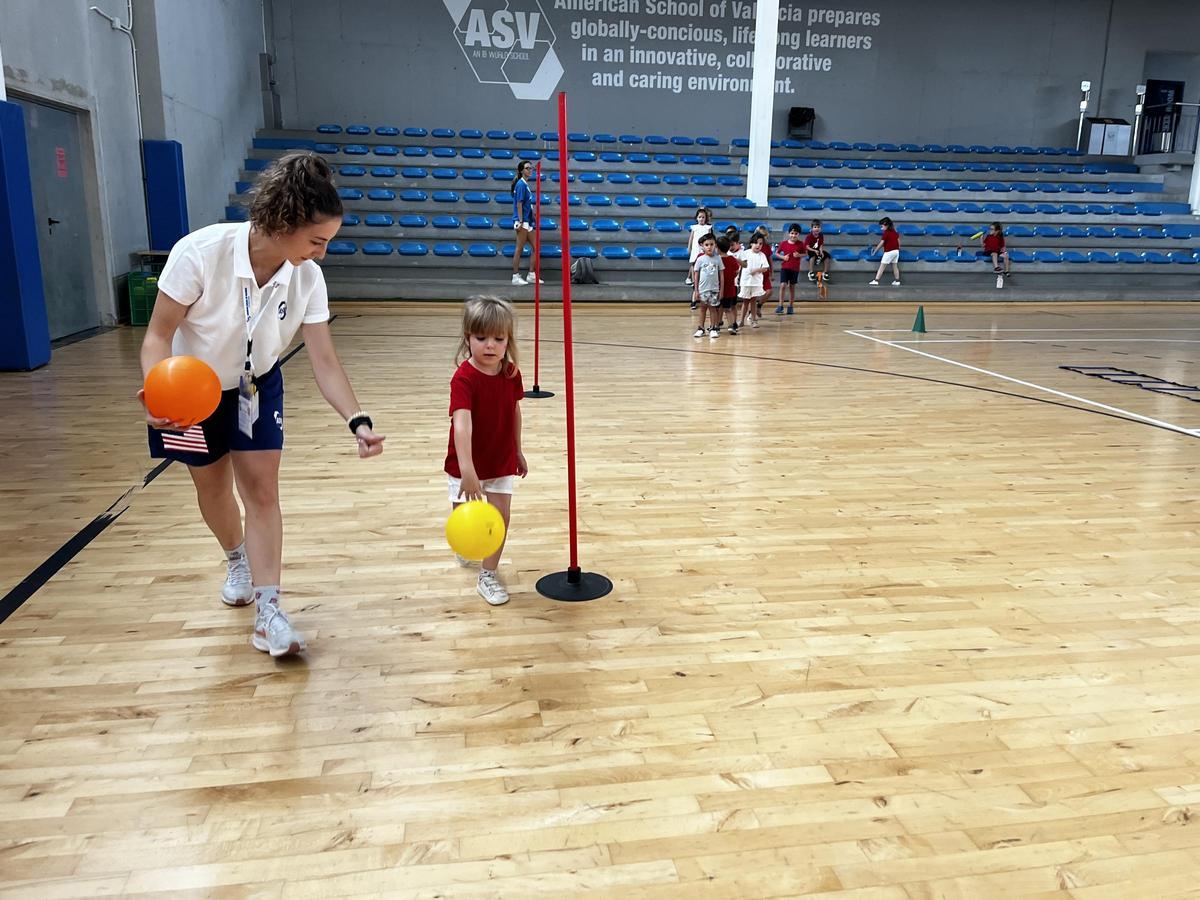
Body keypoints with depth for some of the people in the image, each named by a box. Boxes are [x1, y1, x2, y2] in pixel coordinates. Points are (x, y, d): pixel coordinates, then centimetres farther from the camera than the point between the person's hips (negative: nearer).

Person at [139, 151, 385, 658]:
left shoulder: (307, 278, -22)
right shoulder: (200, 253, -33)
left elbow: (325, 362, -21)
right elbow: (158, 335, -23)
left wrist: (358, 421, -34)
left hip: (257, 387, 2)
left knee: (262, 490, -7)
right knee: (212, 488, 15)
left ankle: (267, 612, 0)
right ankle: (238, 562, 46)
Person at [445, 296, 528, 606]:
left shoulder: (511, 373, -8)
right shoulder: (464, 378, -26)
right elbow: (462, 424, -38)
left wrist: (518, 452, 14)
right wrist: (467, 470, -49)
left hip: (502, 461, 4)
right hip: (467, 466, -3)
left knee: (501, 516, 0)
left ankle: (488, 574, 18)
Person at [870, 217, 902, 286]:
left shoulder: (886, 233, -12)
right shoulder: (895, 232, 10)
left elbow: (881, 243, -13)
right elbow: (898, 241, 14)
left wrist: (875, 251, -8)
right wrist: (898, 248, 25)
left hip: (889, 252, -8)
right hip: (896, 251, 8)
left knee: (882, 267, -7)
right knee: (895, 266, 12)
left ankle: (876, 280, -10)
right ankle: (897, 281, 12)